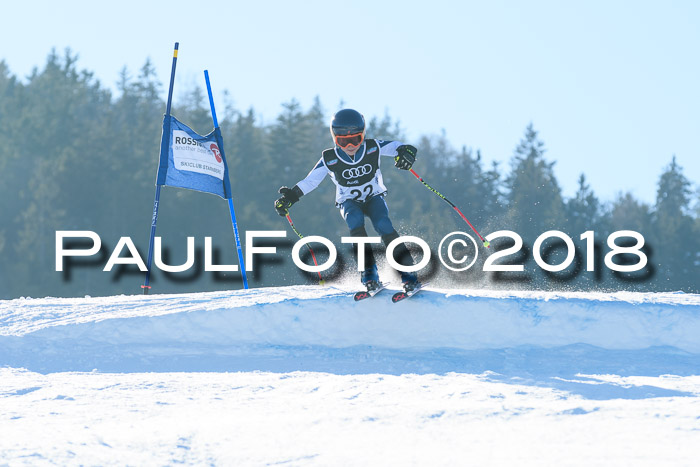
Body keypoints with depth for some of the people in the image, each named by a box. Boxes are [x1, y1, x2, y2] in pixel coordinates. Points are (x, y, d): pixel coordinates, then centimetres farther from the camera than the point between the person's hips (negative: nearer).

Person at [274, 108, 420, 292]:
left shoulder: (373, 148, -17)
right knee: (355, 219, -35)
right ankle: (369, 273, -34)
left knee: (383, 224, -30)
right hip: (349, 202, 0)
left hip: (374, 197, 0)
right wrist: (291, 196, -25)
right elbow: (310, 181, -11)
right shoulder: (329, 160, -17)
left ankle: (409, 275, -27)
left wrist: (405, 151, -42)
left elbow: (396, 146, -18)